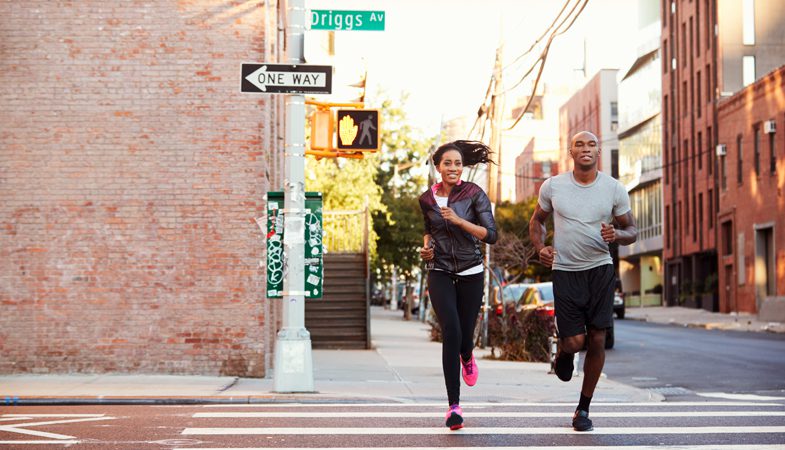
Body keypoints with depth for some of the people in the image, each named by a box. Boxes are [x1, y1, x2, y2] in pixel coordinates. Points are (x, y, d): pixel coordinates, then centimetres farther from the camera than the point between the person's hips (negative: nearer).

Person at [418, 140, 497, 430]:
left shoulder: (474, 194, -7)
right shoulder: (427, 199, 3)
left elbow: (491, 235, -13)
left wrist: (459, 221, -22)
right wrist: (426, 246, 2)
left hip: (470, 273, -1)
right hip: (440, 273, 1)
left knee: (465, 335, 7)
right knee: (450, 332, -17)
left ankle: (467, 358, 50)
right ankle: (454, 405, -14)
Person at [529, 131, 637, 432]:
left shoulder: (614, 189, -2)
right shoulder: (552, 186, -2)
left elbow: (632, 231, 6)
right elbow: (537, 220, 14)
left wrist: (617, 235, -17)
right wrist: (540, 247, -6)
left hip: (601, 271, 1)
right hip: (565, 271, -1)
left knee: (597, 341, 1)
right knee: (574, 342, -9)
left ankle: (583, 408, 17)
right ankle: (564, 352, 32)